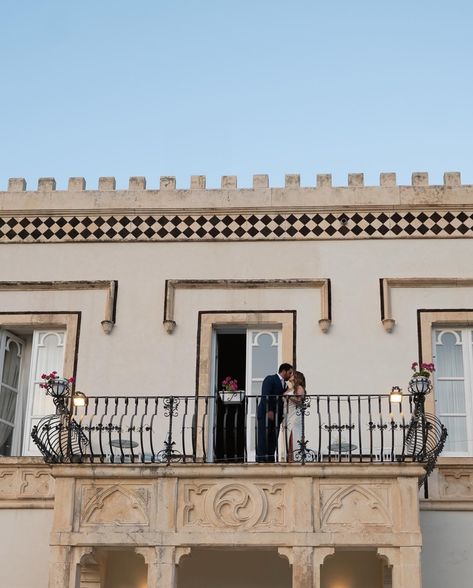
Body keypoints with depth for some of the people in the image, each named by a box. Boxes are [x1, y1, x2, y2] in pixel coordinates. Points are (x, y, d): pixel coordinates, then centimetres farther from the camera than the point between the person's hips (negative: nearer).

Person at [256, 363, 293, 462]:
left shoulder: (284, 385, 21)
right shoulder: (270, 379, -4)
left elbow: (283, 400, 19)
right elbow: (265, 395, -15)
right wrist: (269, 411, -23)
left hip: (276, 416, 8)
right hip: (266, 414, -8)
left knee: (273, 441, 3)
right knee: (263, 439, -8)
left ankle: (270, 461, 4)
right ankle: (261, 460, -9)